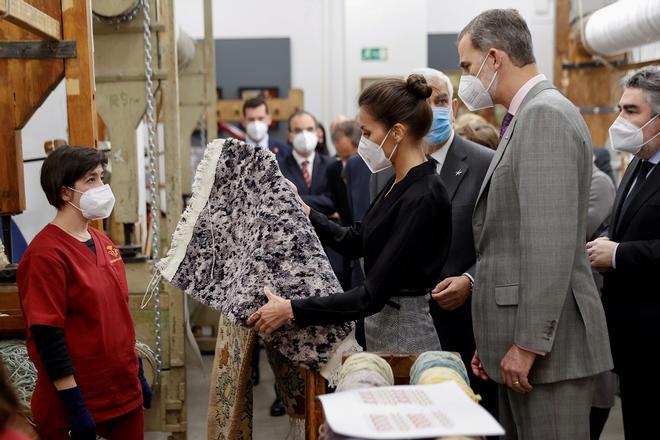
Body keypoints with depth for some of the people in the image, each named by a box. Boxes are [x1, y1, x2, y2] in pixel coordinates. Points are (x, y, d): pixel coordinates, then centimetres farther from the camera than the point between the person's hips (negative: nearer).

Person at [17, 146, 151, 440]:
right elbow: (46, 336, -19)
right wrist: (74, 406, -19)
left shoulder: (102, 242, 8)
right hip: (79, 397, -7)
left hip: (125, 390, 8)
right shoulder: (46, 255, -17)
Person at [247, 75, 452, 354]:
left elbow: (374, 294, -24)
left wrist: (293, 310, -22)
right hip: (382, 325, 9)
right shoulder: (398, 183, 7)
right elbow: (354, 242, 19)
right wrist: (302, 210, 18)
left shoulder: (422, 198, -22)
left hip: (406, 336, -9)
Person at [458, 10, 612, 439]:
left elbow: (551, 242, -21)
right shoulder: (526, 117, 17)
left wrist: (529, 343, -20)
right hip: (522, 339, 9)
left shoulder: (546, 114, -13)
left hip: (547, 343, -9)